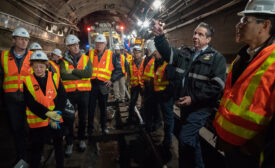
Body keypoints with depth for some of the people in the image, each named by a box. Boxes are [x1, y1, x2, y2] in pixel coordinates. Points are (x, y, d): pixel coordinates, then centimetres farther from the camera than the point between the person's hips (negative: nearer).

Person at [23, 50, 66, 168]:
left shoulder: (55, 78, -1)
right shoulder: (27, 81, -3)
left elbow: (62, 98, -4)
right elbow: (30, 102, -11)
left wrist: (57, 114, -16)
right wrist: (48, 113, -21)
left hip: (56, 120, 2)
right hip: (37, 122, -1)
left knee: (59, 145, 16)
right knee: (36, 149, 11)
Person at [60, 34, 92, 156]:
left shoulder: (86, 58, 3)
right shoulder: (64, 60, 2)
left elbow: (89, 73, -14)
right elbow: (63, 75, -16)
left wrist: (73, 71, -14)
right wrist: (82, 75, -14)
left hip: (84, 92, 1)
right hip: (69, 92, 0)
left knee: (82, 117, 12)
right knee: (68, 118, 5)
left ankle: (81, 139, 30)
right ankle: (69, 143, 20)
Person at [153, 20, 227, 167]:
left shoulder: (216, 58, -7)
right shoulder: (185, 52, 9)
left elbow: (217, 86, -15)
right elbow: (168, 52, -7)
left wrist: (193, 98, -18)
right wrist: (160, 36, -22)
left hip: (200, 107, -6)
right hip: (184, 105, 6)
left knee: (185, 138, -13)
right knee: (192, 138, 20)